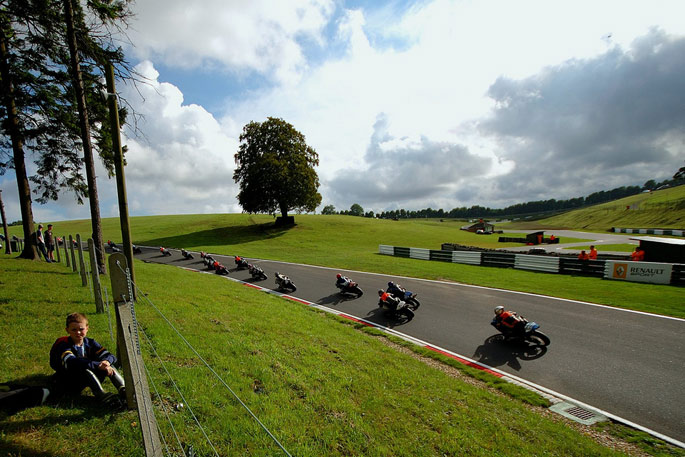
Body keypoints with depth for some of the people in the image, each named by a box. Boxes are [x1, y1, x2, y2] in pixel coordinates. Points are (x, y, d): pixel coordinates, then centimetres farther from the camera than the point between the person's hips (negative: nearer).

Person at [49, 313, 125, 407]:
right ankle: (102, 395, -45)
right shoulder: (64, 345, -15)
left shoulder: (90, 343, 0)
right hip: (66, 384, -5)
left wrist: (106, 362, -35)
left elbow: (110, 356, -10)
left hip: (85, 382, 5)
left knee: (108, 363, -18)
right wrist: (98, 365, -45)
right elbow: (71, 362, -36)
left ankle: (122, 389, -32)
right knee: (86, 369, -34)